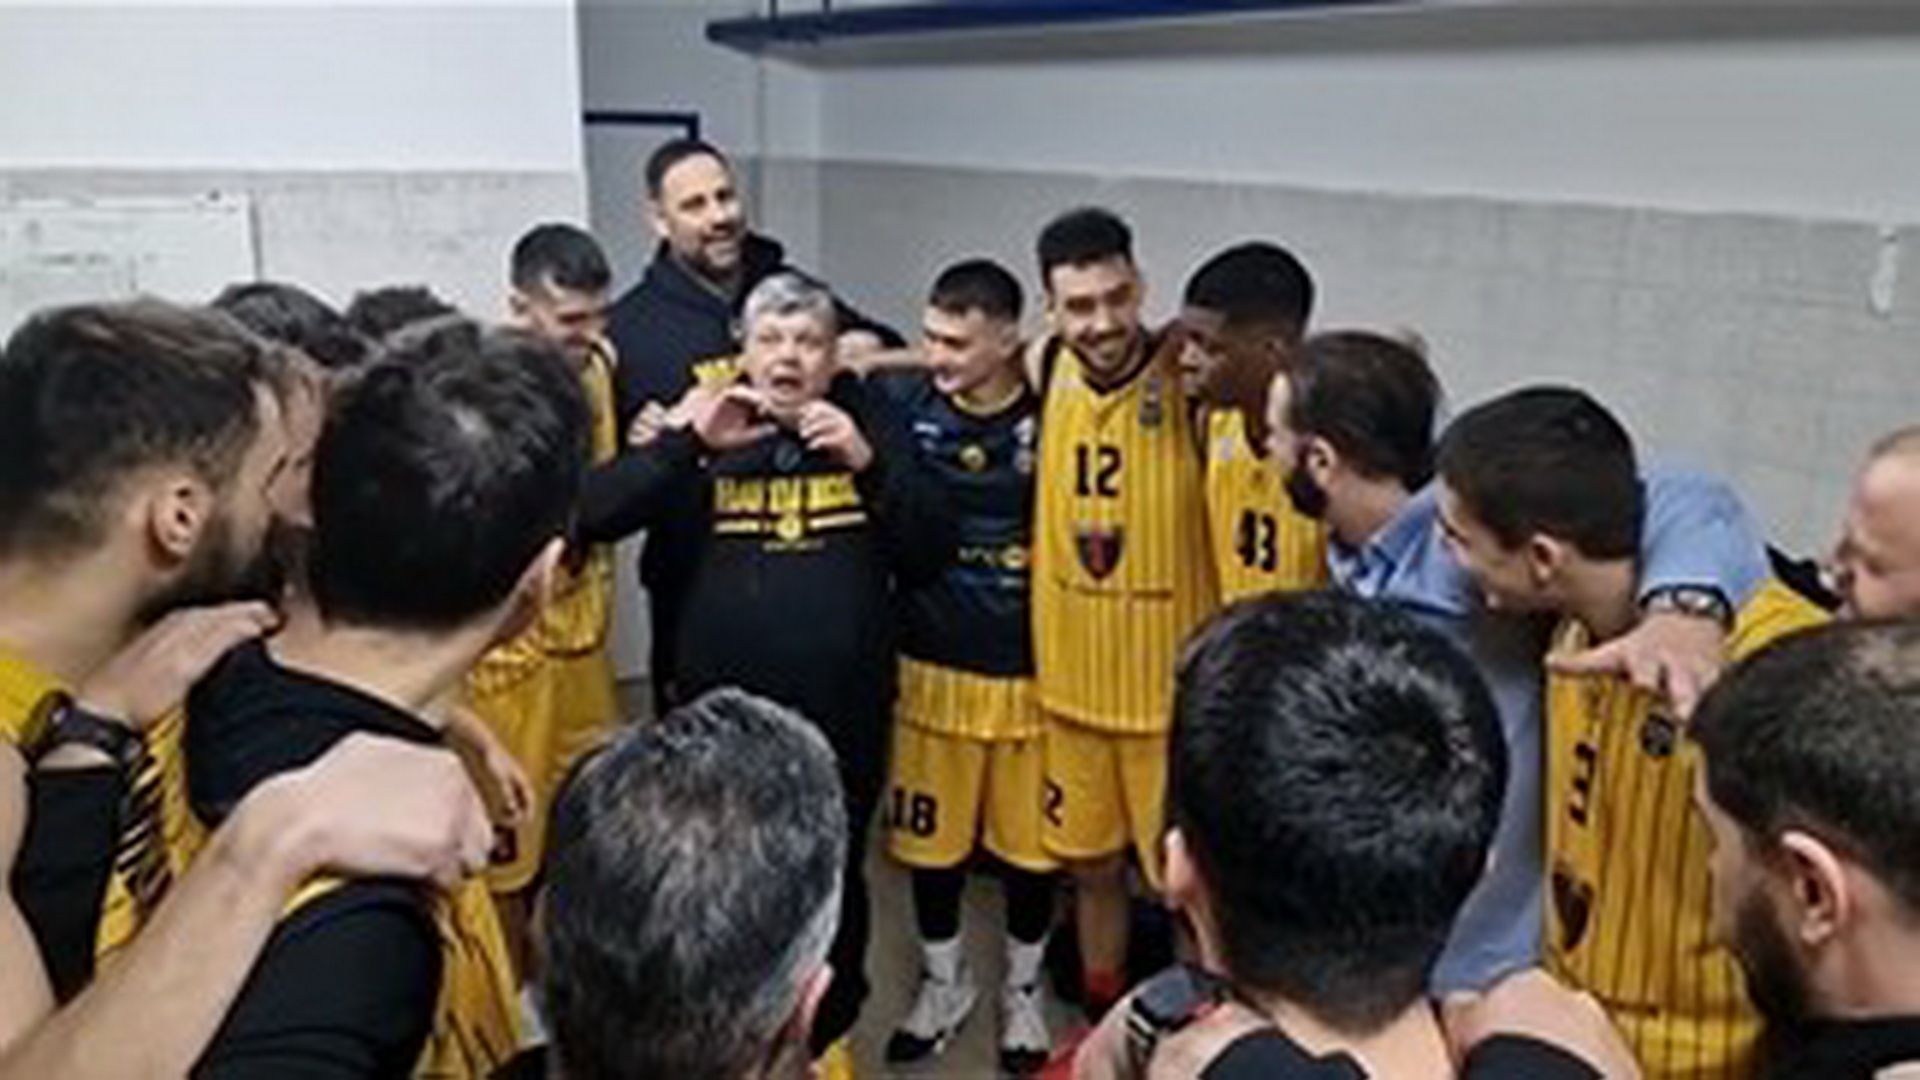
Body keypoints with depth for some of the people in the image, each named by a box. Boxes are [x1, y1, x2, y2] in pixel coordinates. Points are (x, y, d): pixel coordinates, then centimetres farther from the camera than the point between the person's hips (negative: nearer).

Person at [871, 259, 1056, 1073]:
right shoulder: (902, 401, -8)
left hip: (1030, 665, -1)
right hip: (930, 660, 1)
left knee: (1030, 838, 13)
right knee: (931, 834, 14)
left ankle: (1022, 990, 38)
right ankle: (944, 982, 39)